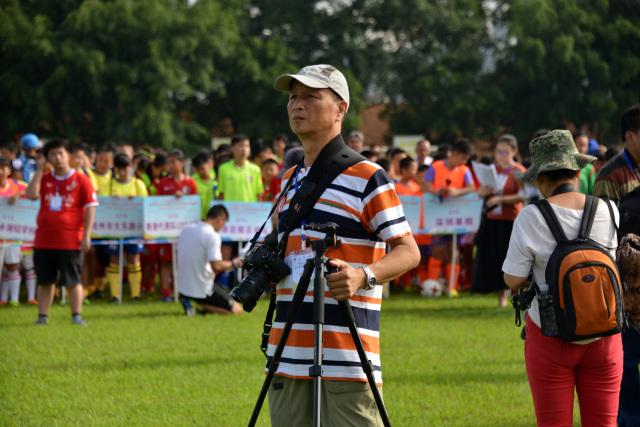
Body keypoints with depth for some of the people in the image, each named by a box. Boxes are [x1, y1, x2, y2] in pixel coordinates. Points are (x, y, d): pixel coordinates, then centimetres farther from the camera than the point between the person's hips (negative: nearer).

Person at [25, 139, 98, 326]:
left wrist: (86, 235, -10)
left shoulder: (81, 180, -1)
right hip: (44, 240, 4)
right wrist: (39, 170, -3)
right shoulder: (44, 179, 11)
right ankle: (42, 316, 12)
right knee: (45, 281, 7)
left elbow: (90, 207, -4)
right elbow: (31, 194, -7)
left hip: (70, 241, -4)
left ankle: (77, 316, 4)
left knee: (72, 281, -1)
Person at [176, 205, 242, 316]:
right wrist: (233, 263, -5)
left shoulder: (186, 229, 5)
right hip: (202, 289, -7)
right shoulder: (212, 236, -17)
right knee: (237, 310, 1)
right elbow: (216, 266, -24)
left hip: (182, 286, 7)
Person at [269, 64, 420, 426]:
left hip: (345, 352, -7)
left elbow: (408, 251, -9)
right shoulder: (290, 179, 19)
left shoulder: (367, 178, -5)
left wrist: (364, 276, -27)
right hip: (290, 352, 7)